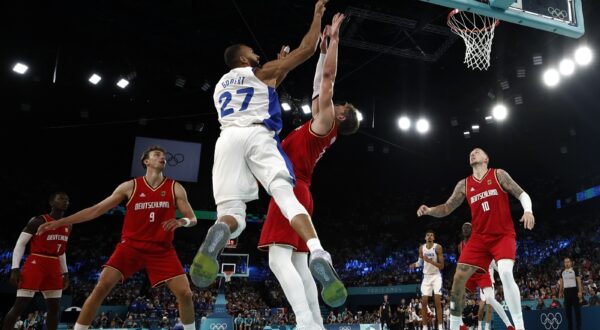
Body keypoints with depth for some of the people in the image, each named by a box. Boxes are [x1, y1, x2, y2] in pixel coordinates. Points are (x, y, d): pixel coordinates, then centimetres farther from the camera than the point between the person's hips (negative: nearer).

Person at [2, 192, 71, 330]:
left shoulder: (68, 226, 13)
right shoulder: (38, 221, -7)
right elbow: (20, 244, -8)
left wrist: (65, 272, 18)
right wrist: (15, 268, -16)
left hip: (54, 268, 7)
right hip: (35, 265, -7)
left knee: (54, 308, 4)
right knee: (20, 305, -10)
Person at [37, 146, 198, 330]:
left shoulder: (175, 188, 1)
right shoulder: (130, 186, 0)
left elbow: (192, 219, 2)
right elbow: (97, 209, 3)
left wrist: (182, 221, -25)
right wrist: (59, 222, 0)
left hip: (162, 249, 0)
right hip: (131, 245, 0)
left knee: (185, 293, -9)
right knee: (102, 287, -15)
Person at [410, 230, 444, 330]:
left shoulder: (438, 247, -14)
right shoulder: (421, 248, 1)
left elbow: (442, 266, -15)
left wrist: (430, 261, -29)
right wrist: (415, 264, -6)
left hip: (436, 276, -4)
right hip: (426, 276, 5)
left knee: (437, 301, -13)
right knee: (423, 302, 1)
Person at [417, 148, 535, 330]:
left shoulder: (499, 174, 0)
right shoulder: (463, 185, 9)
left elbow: (521, 194, 0)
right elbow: (447, 208, 10)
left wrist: (528, 210, -22)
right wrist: (429, 210, -11)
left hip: (503, 235, -4)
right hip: (480, 238, 4)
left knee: (505, 273, -29)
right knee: (458, 278, -3)